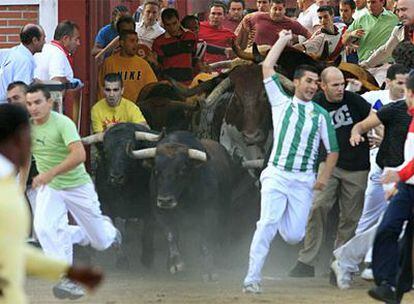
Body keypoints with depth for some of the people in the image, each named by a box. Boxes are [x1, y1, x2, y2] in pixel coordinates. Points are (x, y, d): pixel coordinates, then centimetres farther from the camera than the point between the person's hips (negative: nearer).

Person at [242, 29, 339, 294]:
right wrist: (283, 41, 10)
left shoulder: (321, 115, 10)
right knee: (267, 225, -18)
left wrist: (325, 178, -1)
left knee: (294, 236, -2)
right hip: (276, 175, -1)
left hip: (304, 180, 1)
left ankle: (279, 217, 35)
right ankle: (253, 278, -17)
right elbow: (267, 67, 6)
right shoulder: (281, 103, 9)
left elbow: (333, 149, 12)